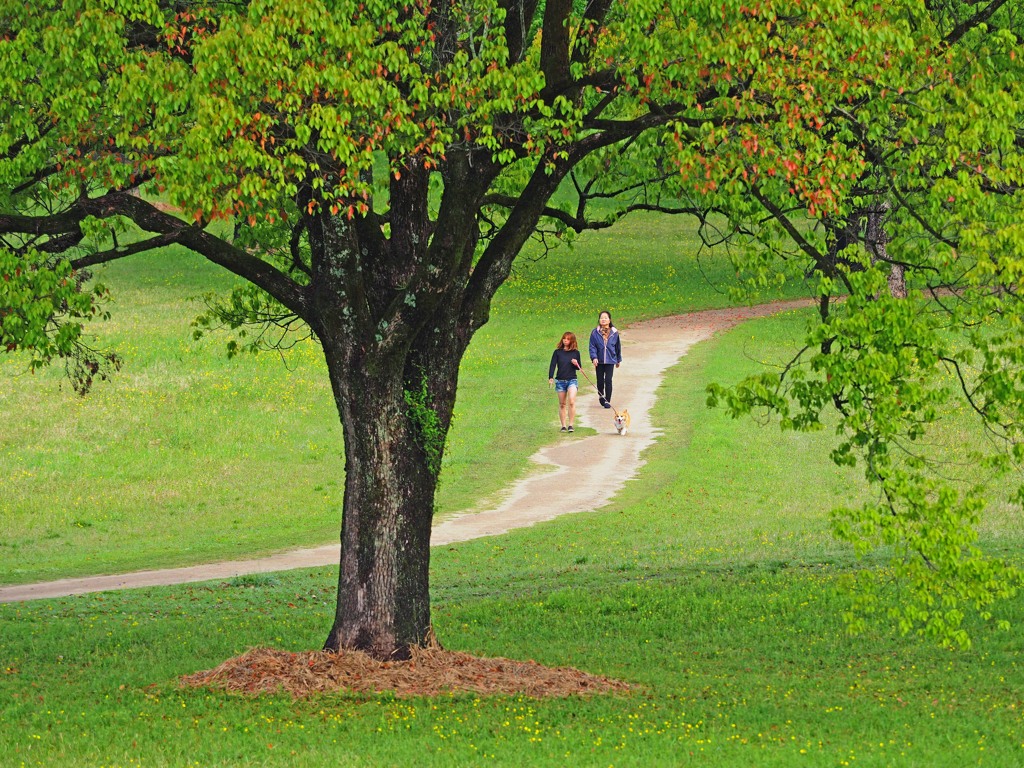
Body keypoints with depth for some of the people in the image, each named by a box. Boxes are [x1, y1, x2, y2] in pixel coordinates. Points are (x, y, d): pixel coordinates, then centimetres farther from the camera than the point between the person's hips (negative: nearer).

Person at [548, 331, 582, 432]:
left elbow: (578, 368, 10)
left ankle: (570, 425, -13)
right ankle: (563, 426, 12)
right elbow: (552, 365, -3)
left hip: (572, 380, -1)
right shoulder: (557, 352, 3)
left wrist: (576, 364, -14)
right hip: (560, 381, 1)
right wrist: (550, 378, -16)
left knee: (571, 401, -18)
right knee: (562, 404, 6)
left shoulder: (575, 353, 3)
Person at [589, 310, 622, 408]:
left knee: (608, 381, -8)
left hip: (610, 361, -1)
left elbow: (618, 347, 11)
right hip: (599, 361, 1)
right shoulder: (595, 333, -3)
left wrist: (619, 360, 19)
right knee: (600, 381, 9)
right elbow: (592, 347, -2)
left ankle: (607, 401, 0)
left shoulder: (614, 333, 0)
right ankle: (601, 395, 37)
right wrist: (594, 357, -18)